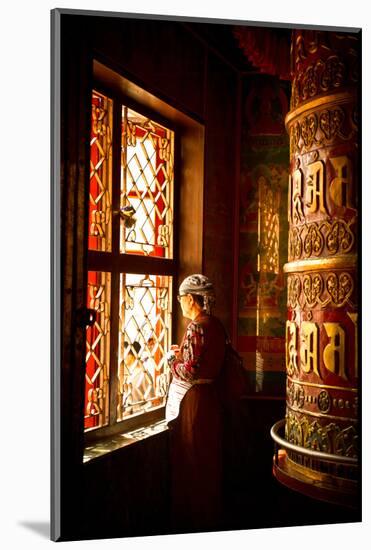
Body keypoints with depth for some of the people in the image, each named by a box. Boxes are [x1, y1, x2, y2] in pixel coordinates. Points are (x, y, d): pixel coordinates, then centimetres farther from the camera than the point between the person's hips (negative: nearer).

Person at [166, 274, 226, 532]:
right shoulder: (216, 324, 7)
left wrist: (173, 358, -6)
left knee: (192, 461, 3)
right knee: (208, 459, 18)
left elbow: (189, 371, -23)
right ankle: (211, 517, 31)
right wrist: (184, 352, 12)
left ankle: (194, 521, 15)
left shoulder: (196, 327, -20)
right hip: (210, 395, 9)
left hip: (193, 399, -9)